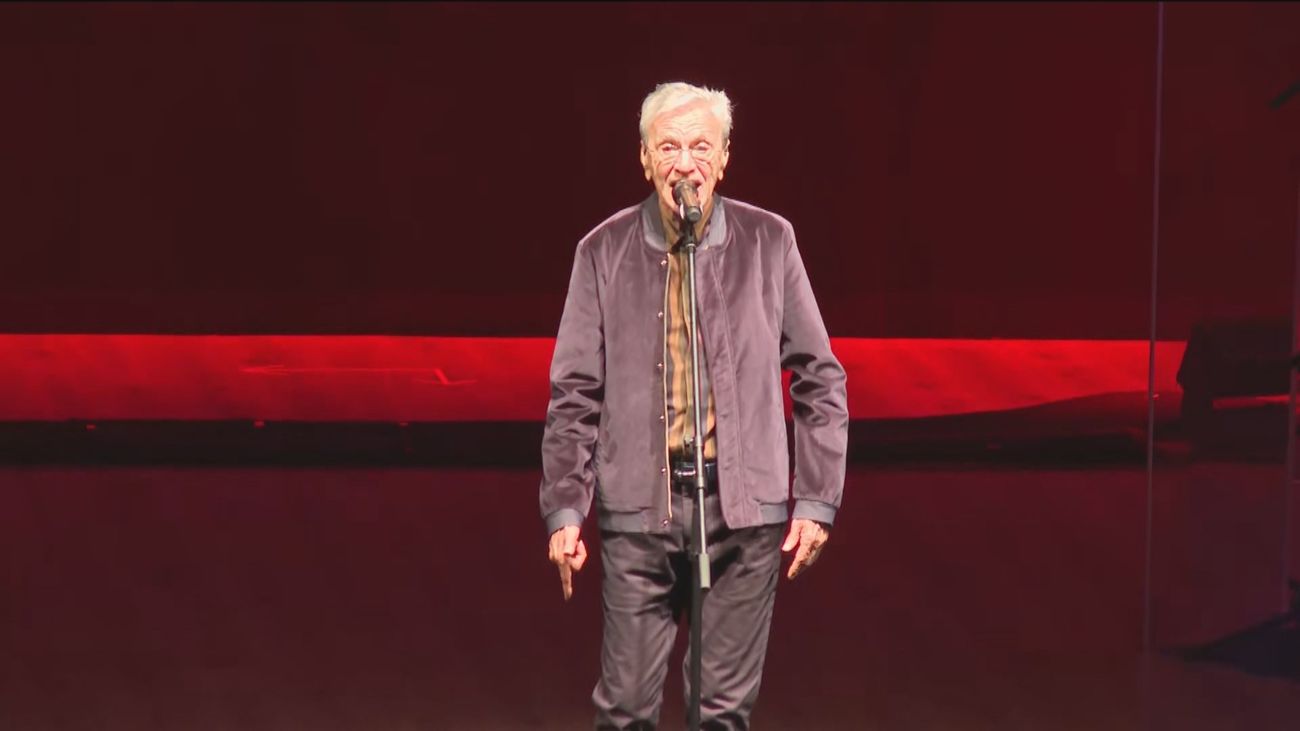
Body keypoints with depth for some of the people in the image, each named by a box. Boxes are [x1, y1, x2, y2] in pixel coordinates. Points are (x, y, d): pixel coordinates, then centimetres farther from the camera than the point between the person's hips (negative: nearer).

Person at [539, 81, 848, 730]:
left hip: (744, 509, 0)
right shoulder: (604, 252, 2)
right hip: (638, 508, 0)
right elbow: (574, 396, 4)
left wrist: (816, 500, 0)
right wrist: (564, 509, -1)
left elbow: (820, 380, 5)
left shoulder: (768, 242, 2)